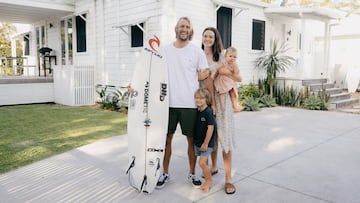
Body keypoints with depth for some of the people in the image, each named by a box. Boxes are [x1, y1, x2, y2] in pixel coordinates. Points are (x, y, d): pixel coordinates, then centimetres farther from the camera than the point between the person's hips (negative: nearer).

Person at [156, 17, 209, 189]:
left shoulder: (197, 52, 0)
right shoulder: (165, 50, 7)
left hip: (190, 104, -2)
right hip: (168, 103, 2)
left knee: (192, 139, 8)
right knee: (166, 138, 8)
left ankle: (192, 173, 26)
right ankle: (165, 173, 25)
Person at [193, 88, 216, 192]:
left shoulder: (208, 112, -18)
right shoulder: (198, 112, 5)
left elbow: (210, 128, -20)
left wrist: (205, 143, -18)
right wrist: (196, 141, 15)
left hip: (206, 143, -7)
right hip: (198, 142, 7)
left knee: (202, 162, -11)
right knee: (204, 162, 14)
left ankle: (209, 181, 9)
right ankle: (208, 180, 28)